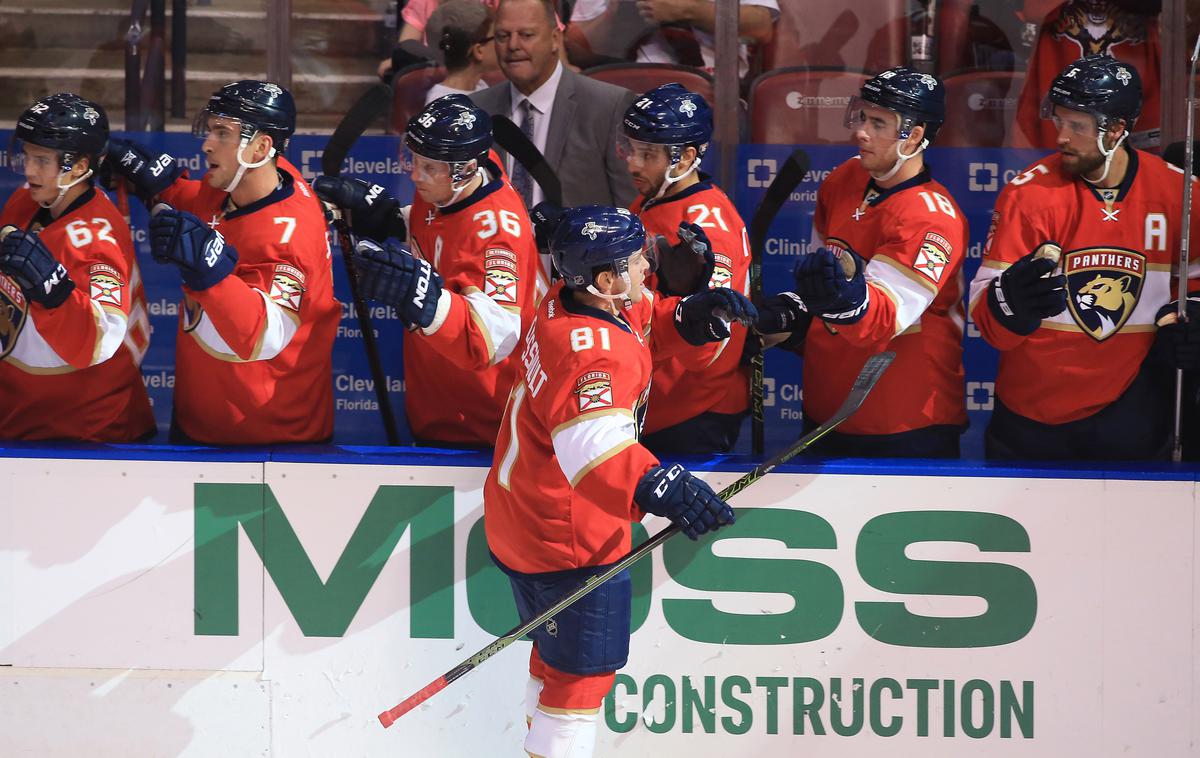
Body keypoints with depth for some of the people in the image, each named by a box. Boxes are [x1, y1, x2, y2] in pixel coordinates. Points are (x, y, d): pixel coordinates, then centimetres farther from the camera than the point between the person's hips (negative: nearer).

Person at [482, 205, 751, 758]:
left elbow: (639, 327, 17)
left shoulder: (567, 303, -3)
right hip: (568, 539, -10)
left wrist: (690, 318, -3)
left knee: (558, 656, 27)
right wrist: (657, 487, -64)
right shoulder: (592, 352, -31)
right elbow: (593, 443, -48)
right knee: (583, 672, 2)